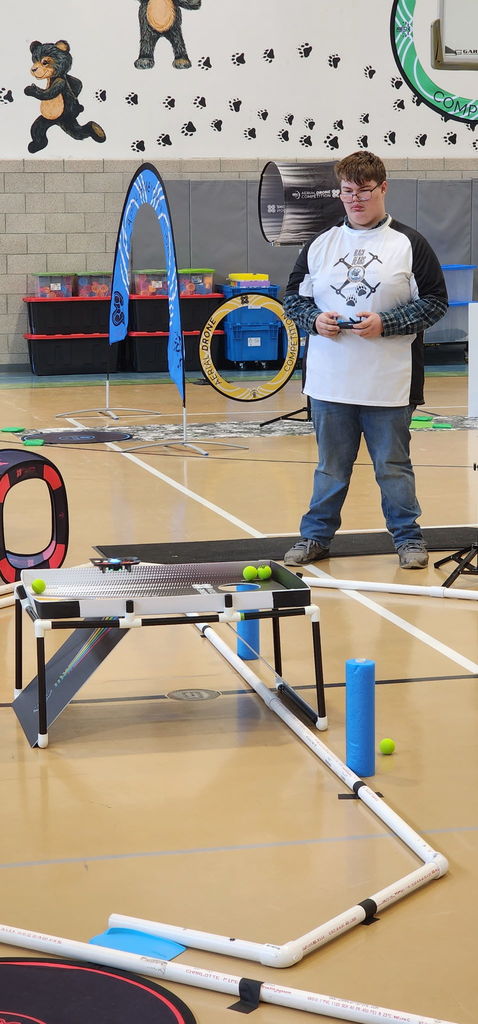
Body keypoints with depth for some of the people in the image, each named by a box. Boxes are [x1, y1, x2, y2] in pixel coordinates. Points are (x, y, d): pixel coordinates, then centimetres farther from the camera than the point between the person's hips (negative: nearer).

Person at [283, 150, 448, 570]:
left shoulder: (410, 244, -2)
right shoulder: (320, 245, 9)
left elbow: (435, 301, -4)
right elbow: (293, 296, 14)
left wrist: (385, 323, -15)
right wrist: (315, 320, -8)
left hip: (389, 385, -3)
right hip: (329, 382, 3)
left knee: (393, 466, 5)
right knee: (331, 466, 12)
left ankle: (408, 538, 18)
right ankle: (316, 536, 22)